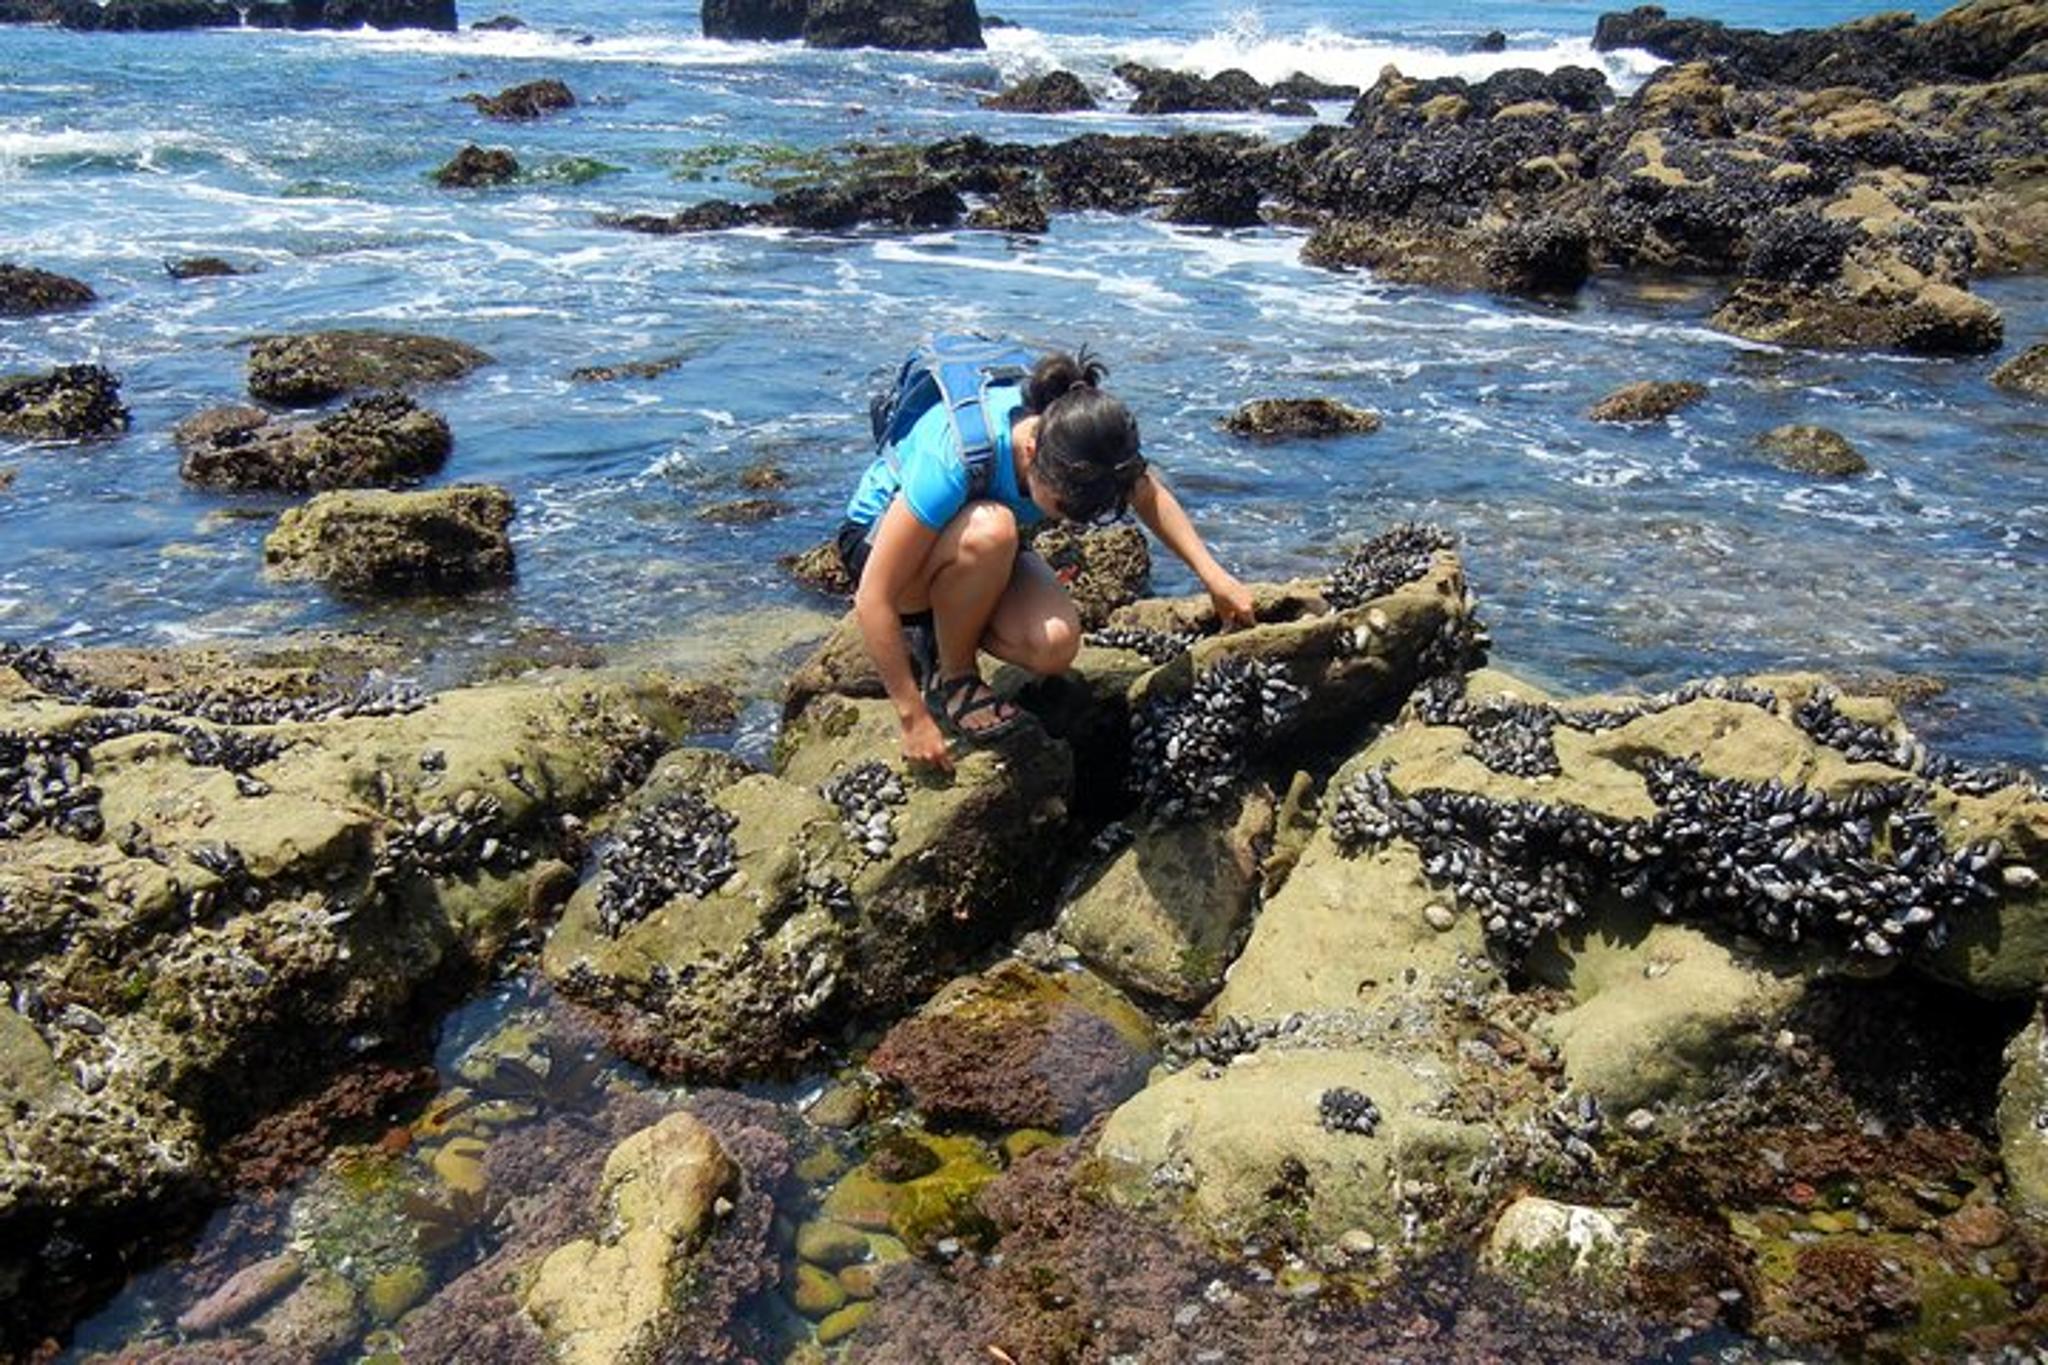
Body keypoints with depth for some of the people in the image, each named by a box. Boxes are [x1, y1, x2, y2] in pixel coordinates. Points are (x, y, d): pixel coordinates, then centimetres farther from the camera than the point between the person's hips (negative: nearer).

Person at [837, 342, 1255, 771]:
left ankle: (931, 630, 5)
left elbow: (1149, 495, 1)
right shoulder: (955, 456, -39)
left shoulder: (1079, 430, -23)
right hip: (880, 538, -5)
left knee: (1056, 646, -25)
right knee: (990, 529, -39)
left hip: (983, 555, 5)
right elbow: (874, 598, -34)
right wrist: (914, 718, -30)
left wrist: (1213, 575, -9)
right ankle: (951, 681, -15)